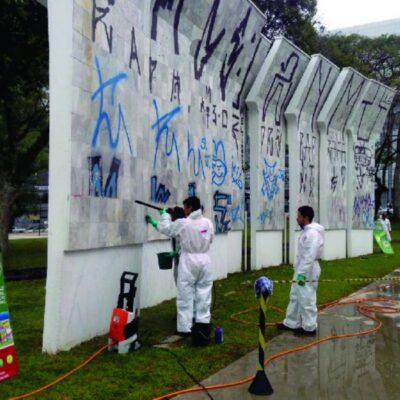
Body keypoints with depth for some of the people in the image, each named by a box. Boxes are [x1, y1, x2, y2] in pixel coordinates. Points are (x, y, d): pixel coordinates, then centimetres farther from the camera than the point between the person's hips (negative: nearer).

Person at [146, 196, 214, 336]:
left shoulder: (182, 223, -13)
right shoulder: (208, 222, -1)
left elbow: (165, 228, 1)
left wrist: (165, 215, 18)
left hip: (189, 262, -4)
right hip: (204, 261, 4)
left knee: (186, 296, 2)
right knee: (203, 293, 12)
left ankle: (185, 327, 4)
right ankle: (203, 323, 19)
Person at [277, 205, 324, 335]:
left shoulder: (312, 233, -22)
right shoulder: (306, 231, 12)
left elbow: (310, 256, -26)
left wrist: (302, 274, -24)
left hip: (307, 273, -11)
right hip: (301, 271, 11)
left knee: (307, 301, 0)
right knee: (295, 298, 18)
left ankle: (309, 327, 13)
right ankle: (291, 323, 29)